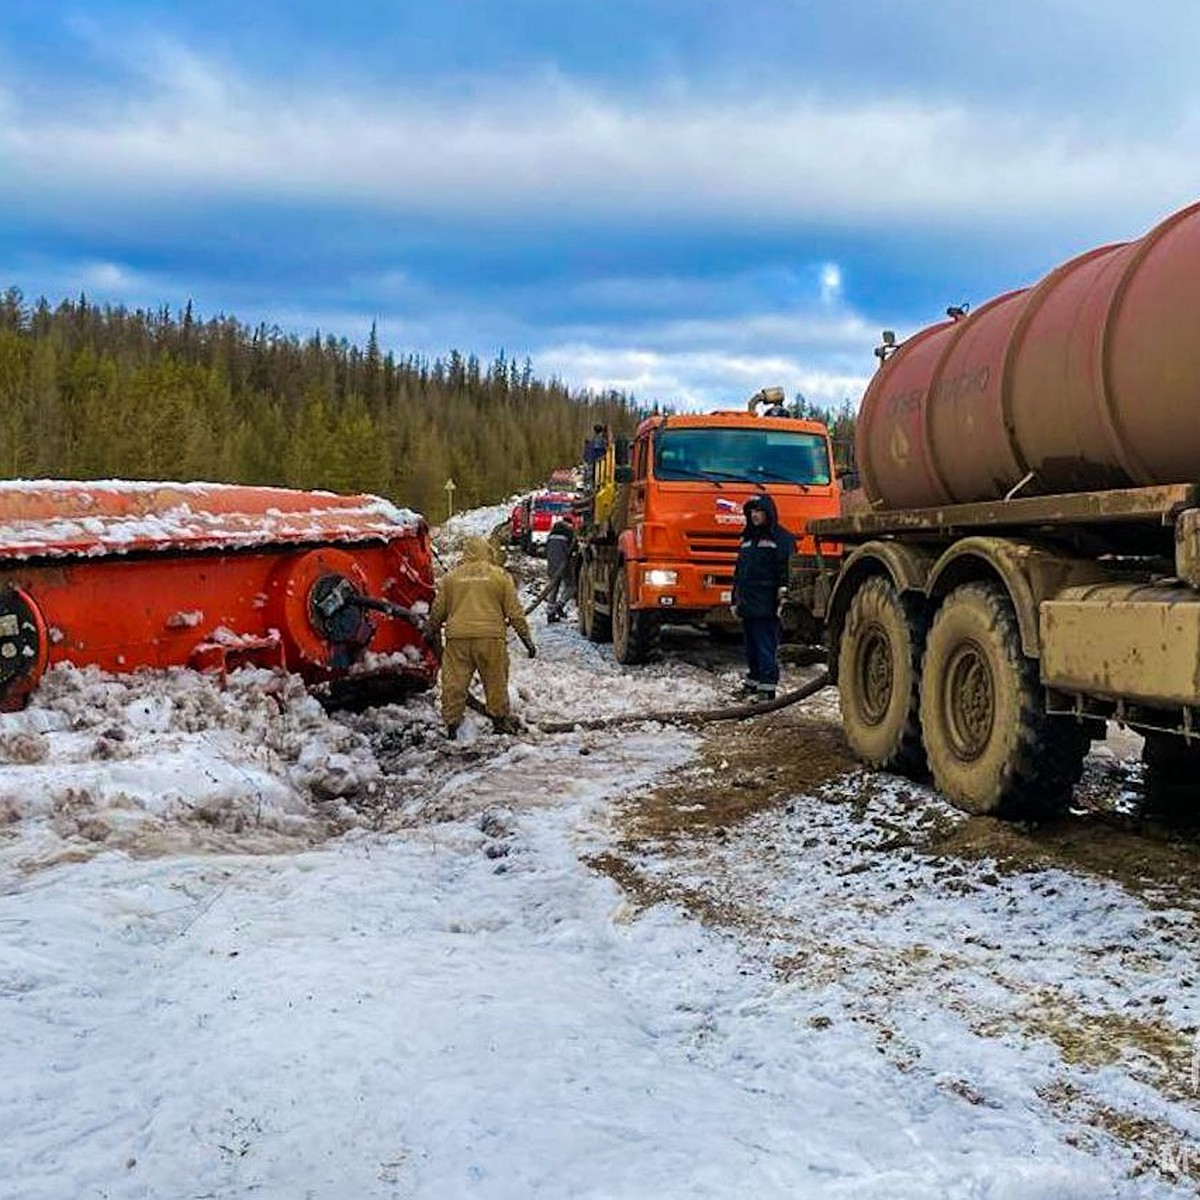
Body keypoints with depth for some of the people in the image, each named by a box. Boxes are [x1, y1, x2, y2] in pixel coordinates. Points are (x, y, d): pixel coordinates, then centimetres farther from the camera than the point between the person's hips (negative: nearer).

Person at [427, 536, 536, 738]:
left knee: (454, 682, 7)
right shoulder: (500, 576, 6)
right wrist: (527, 638, 12)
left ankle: (451, 723, 9)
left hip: (457, 638, 1)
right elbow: (514, 611, 5)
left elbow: (438, 609, 15)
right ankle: (500, 719, 19)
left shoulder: (450, 577, 10)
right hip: (490, 638, -1)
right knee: (496, 681, 11)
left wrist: (433, 631, 34)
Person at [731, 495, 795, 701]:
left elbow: (786, 572, -11)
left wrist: (783, 602, -17)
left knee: (766, 647, -7)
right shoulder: (748, 538, 19)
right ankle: (753, 682, 23)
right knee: (751, 646, 14)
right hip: (747, 605, 8)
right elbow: (739, 570, 25)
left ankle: (767, 687, -5)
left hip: (766, 607, -8)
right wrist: (735, 600, 21)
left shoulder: (781, 538, -5)